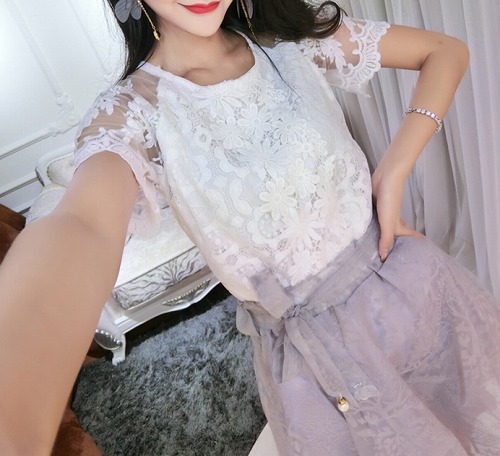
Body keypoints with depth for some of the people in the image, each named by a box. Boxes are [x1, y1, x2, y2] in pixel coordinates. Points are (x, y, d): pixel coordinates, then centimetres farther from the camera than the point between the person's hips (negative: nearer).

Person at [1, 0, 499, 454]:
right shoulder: (130, 113, -16)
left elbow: (446, 50, 2)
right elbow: (82, 227, -38)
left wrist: (393, 172, -12)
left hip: (410, 284, 4)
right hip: (320, 353, -3)